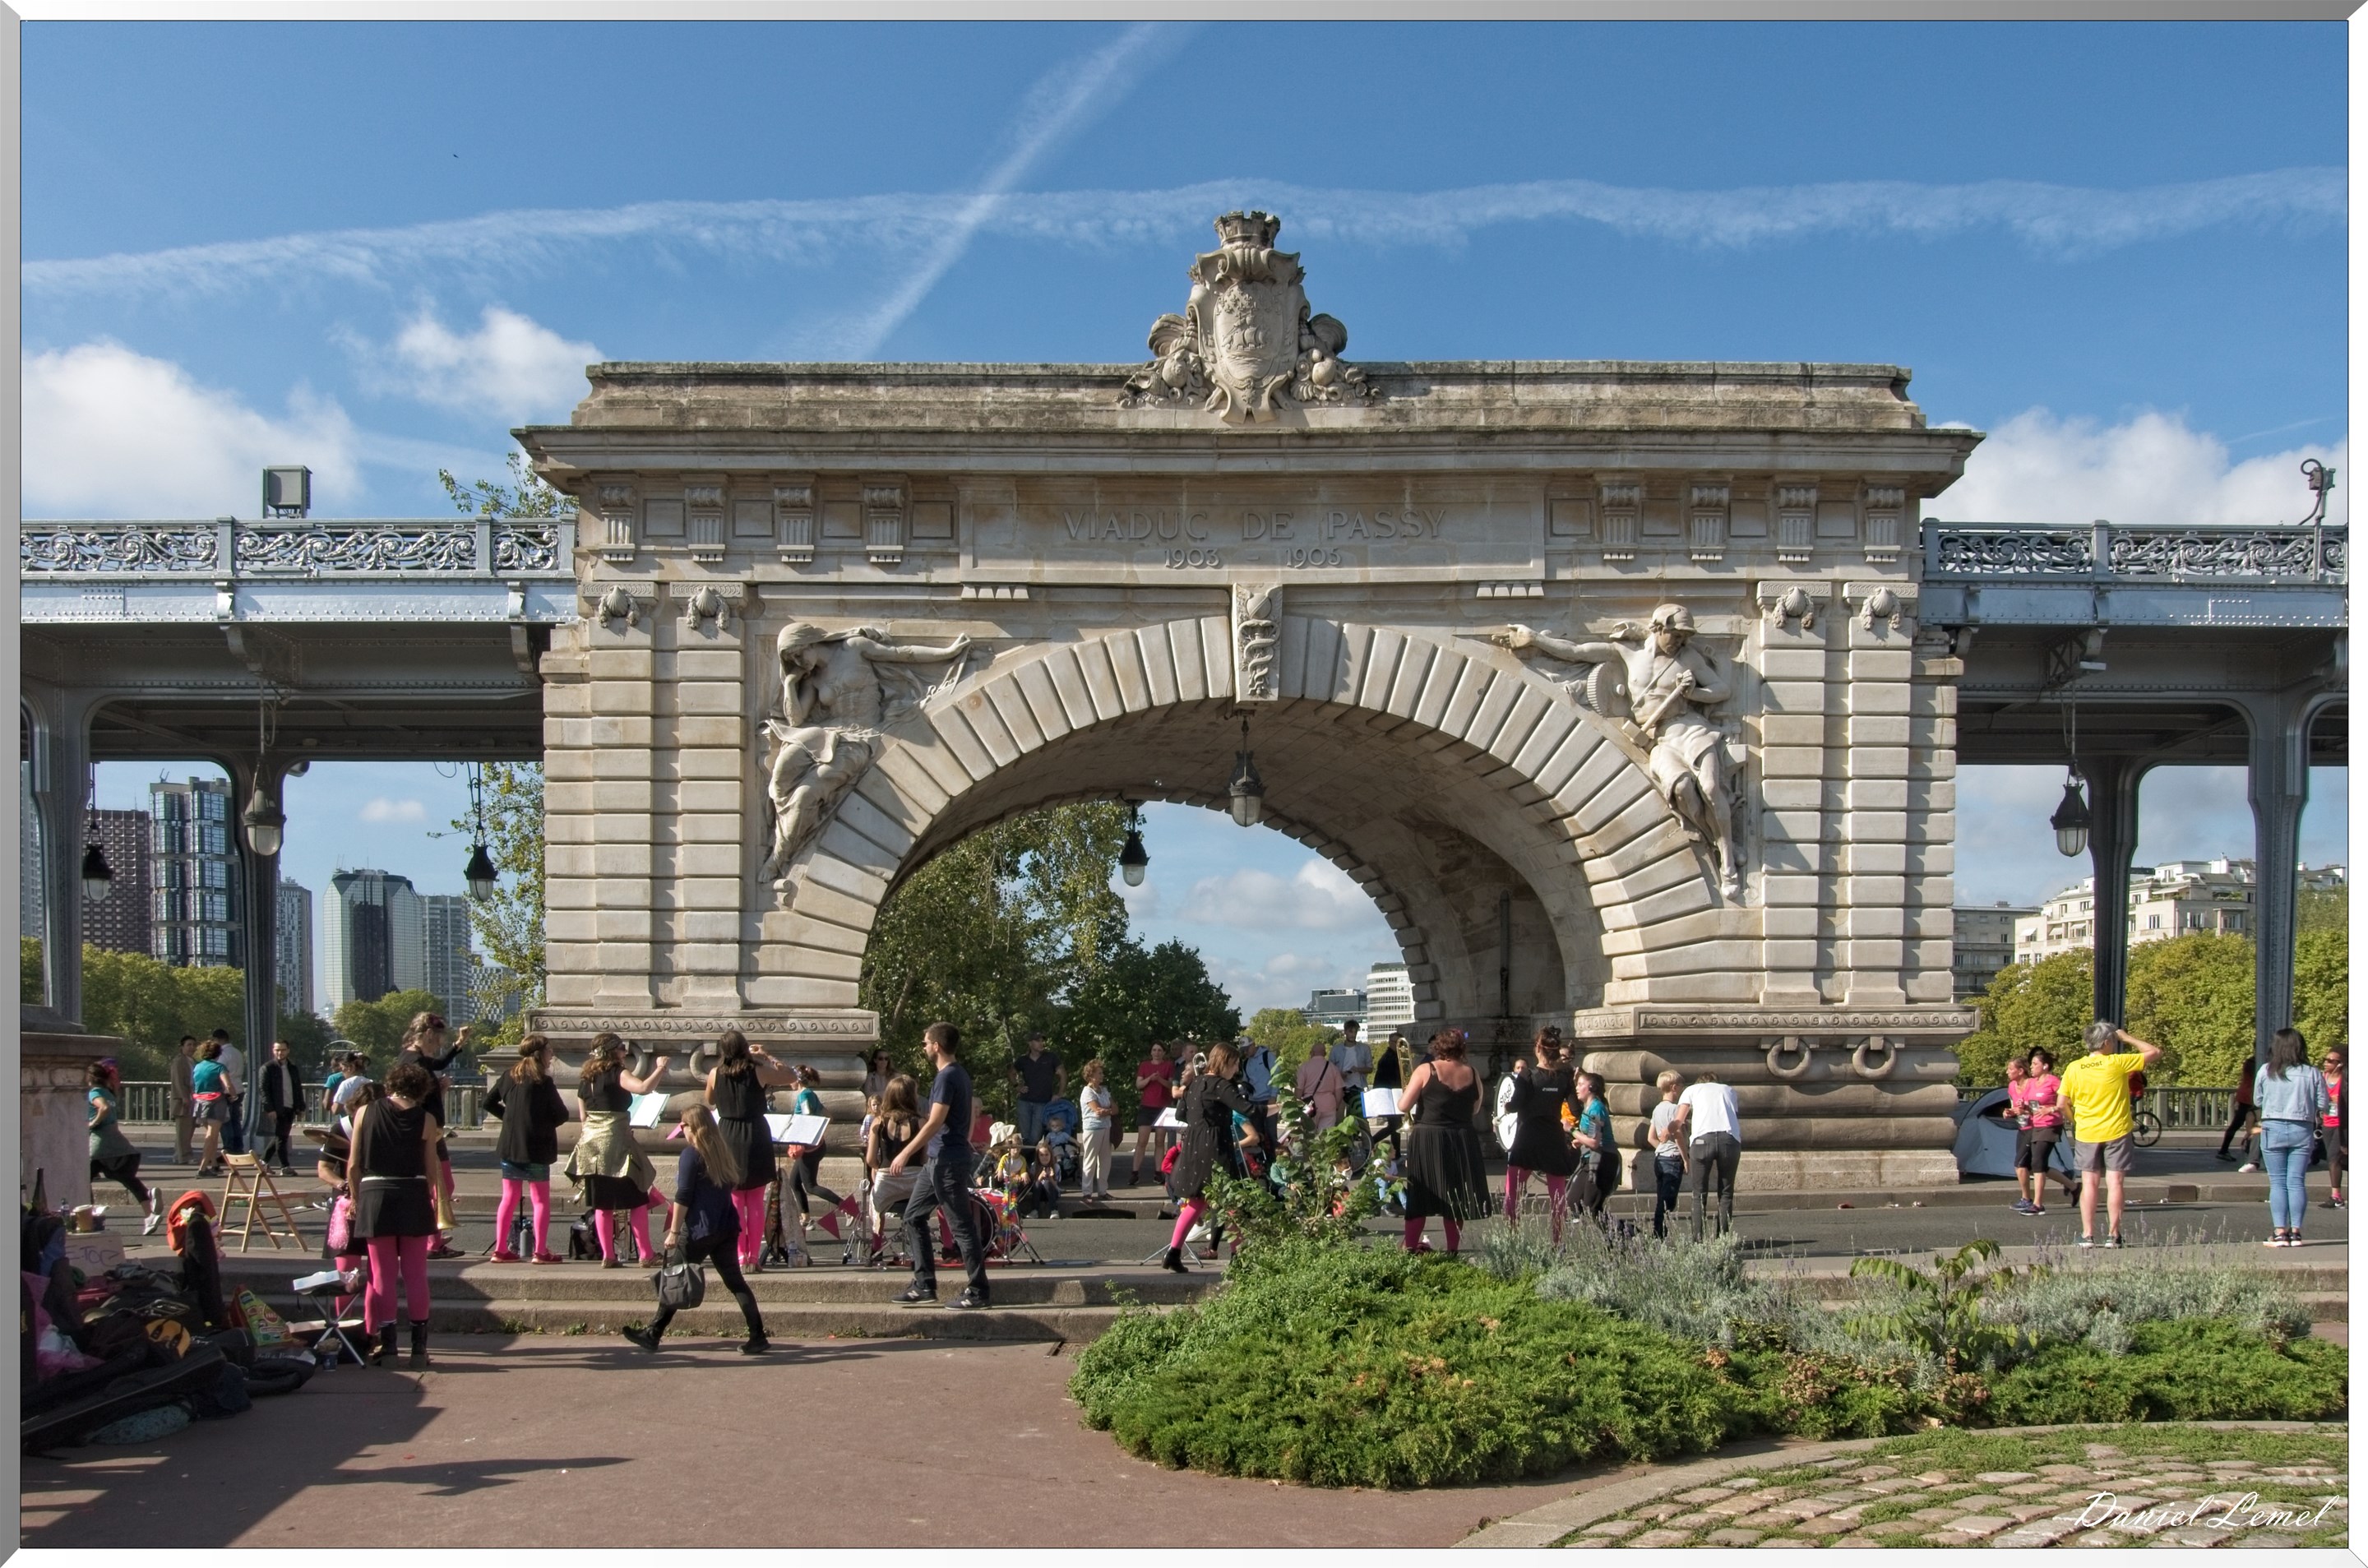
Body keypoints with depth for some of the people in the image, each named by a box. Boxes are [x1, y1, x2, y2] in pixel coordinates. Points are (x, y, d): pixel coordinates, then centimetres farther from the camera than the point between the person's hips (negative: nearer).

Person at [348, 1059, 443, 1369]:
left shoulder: (365, 1113, 2)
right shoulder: (426, 1120, -2)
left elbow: (354, 1165, 3)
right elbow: (431, 1171, 0)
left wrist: (355, 1199, 14)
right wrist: (429, 1201, 14)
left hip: (375, 1196, 1)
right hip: (413, 1197, -1)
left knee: (382, 1274, 9)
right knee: (415, 1274, 7)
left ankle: (387, 1343, 10)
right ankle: (419, 1346, 9)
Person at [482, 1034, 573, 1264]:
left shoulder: (508, 1077, 5)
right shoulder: (543, 1082, -12)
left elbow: (489, 1103, 12)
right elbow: (562, 1115, -10)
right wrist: (545, 1122, 10)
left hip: (509, 1147, 5)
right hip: (536, 1149, -5)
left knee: (509, 1198, 12)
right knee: (541, 1201, 3)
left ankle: (500, 1249, 12)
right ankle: (540, 1251, 2)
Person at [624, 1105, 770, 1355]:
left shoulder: (691, 1154, -10)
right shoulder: (724, 1150, 10)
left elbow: (683, 1197, -13)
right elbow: (738, 1181, 19)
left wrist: (674, 1231, -12)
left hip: (699, 1230, -6)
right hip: (727, 1226, 6)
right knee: (735, 1281, 6)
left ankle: (653, 1335, 15)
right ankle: (758, 1337, 0)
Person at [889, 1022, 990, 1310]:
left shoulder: (947, 1077, -16)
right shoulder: (958, 1073, 14)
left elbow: (936, 1122, -22)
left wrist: (906, 1153, -21)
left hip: (947, 1161, -11)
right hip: (939, 1160, 11)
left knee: (962, 1225, -5)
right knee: (914, 1217, 13)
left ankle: (978, 1291, 1)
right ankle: (924, 1285, 15)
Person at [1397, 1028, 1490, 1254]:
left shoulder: (1426, 1070, -9)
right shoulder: (1472, 1073, 1)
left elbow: (1403, 1106, -10)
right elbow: (1475, 1108, 13)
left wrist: (1407, 1090, 9)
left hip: (1427, 1141, -2)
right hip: (1462, 1141, 3)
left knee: (1419, 1195, 6)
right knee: (1454, 1197, 11)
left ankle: (1410, 1247, 7)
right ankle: (1453, 1249, 14)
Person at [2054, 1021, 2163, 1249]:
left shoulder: (2074, 1068, -3)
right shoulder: (2117, 1063, -11)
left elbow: (2061, 1104, -2)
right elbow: (2155, 1053, -3)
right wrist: (2127, 1038, 6)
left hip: (2086, 1134, 2)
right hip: (2116, 1132, -2)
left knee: (2089, 1183, 7)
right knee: (2114, 1182, 3)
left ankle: (2087, 1235, 6)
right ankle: (2113, 1235, 5)